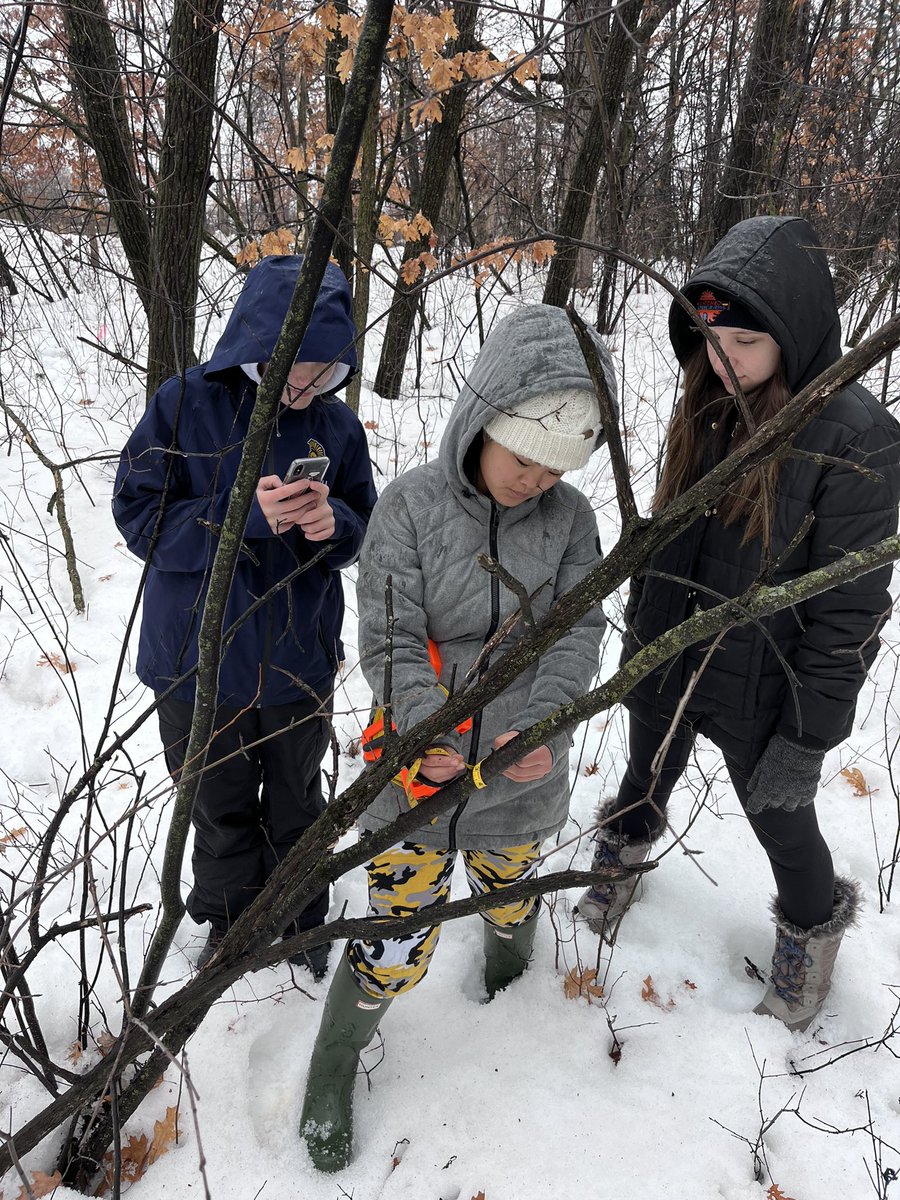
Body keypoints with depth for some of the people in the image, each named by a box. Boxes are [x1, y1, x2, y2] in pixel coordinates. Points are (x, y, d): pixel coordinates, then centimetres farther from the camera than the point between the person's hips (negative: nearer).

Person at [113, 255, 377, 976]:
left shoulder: (336, 423, -6)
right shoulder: (186, 404, -13)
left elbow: (365, 529, 1)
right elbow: (140, 517, -15)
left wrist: (333, 524, -23)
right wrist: (246, 516, -30)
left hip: (301, 661, 2)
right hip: (200, 663, -1)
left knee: (297, 806, 21)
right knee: (221, 809, 19)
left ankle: (301, 921, 47)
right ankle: (230, 923, 46)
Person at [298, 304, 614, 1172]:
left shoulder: (569, 517, -6)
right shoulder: (410, 506, -14)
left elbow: (577, 631, -8)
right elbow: (389, 640, -14)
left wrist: (542, 722, -24)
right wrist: (425, 722, -30)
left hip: (521, 775, 3)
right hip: (421, 770, -2)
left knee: (509, 897, 27)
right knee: (398, 945, 5)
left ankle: (510, 969, 64)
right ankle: (334, 1067, 35)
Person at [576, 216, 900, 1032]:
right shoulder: (708, 407, -4)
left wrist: (808, 739, -16)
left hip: (758, 690, -4)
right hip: (664, 660, 5)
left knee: (780, 818, 18)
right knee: (645, 782, 26)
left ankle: (813, 928, 50)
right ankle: (626, 851, 58)